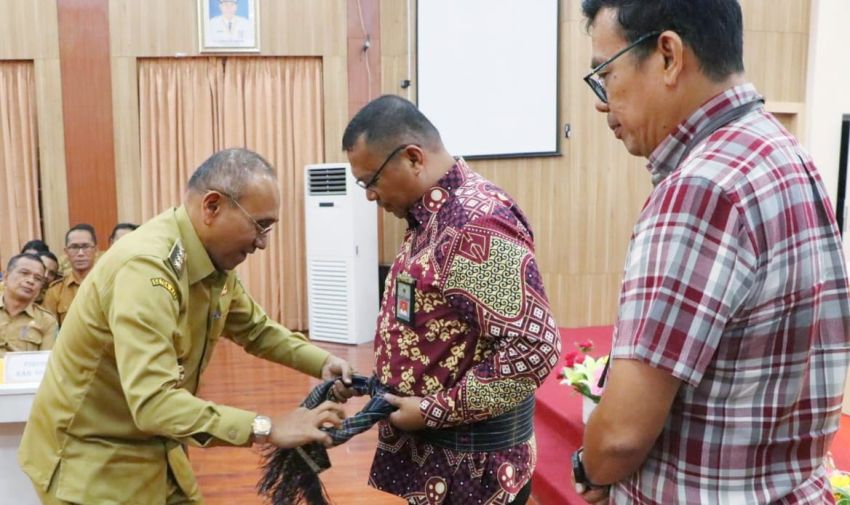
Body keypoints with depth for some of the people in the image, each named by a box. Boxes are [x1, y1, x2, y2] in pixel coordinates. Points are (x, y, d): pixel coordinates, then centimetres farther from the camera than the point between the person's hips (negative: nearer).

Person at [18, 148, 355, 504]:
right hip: (92, 459, -7)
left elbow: (255, 328, 11)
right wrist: (268, 429, -37)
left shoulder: (215, 259, -4)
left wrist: (321, 363, -4)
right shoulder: (146, 267, -30)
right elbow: (154, 403, -38)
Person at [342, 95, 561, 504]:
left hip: (473, 464, -9)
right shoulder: (431, 215, 6)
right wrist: (386, 384, 5)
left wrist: (434, 411, -21)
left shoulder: (476, 223, -24)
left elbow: (535, 348, -29)